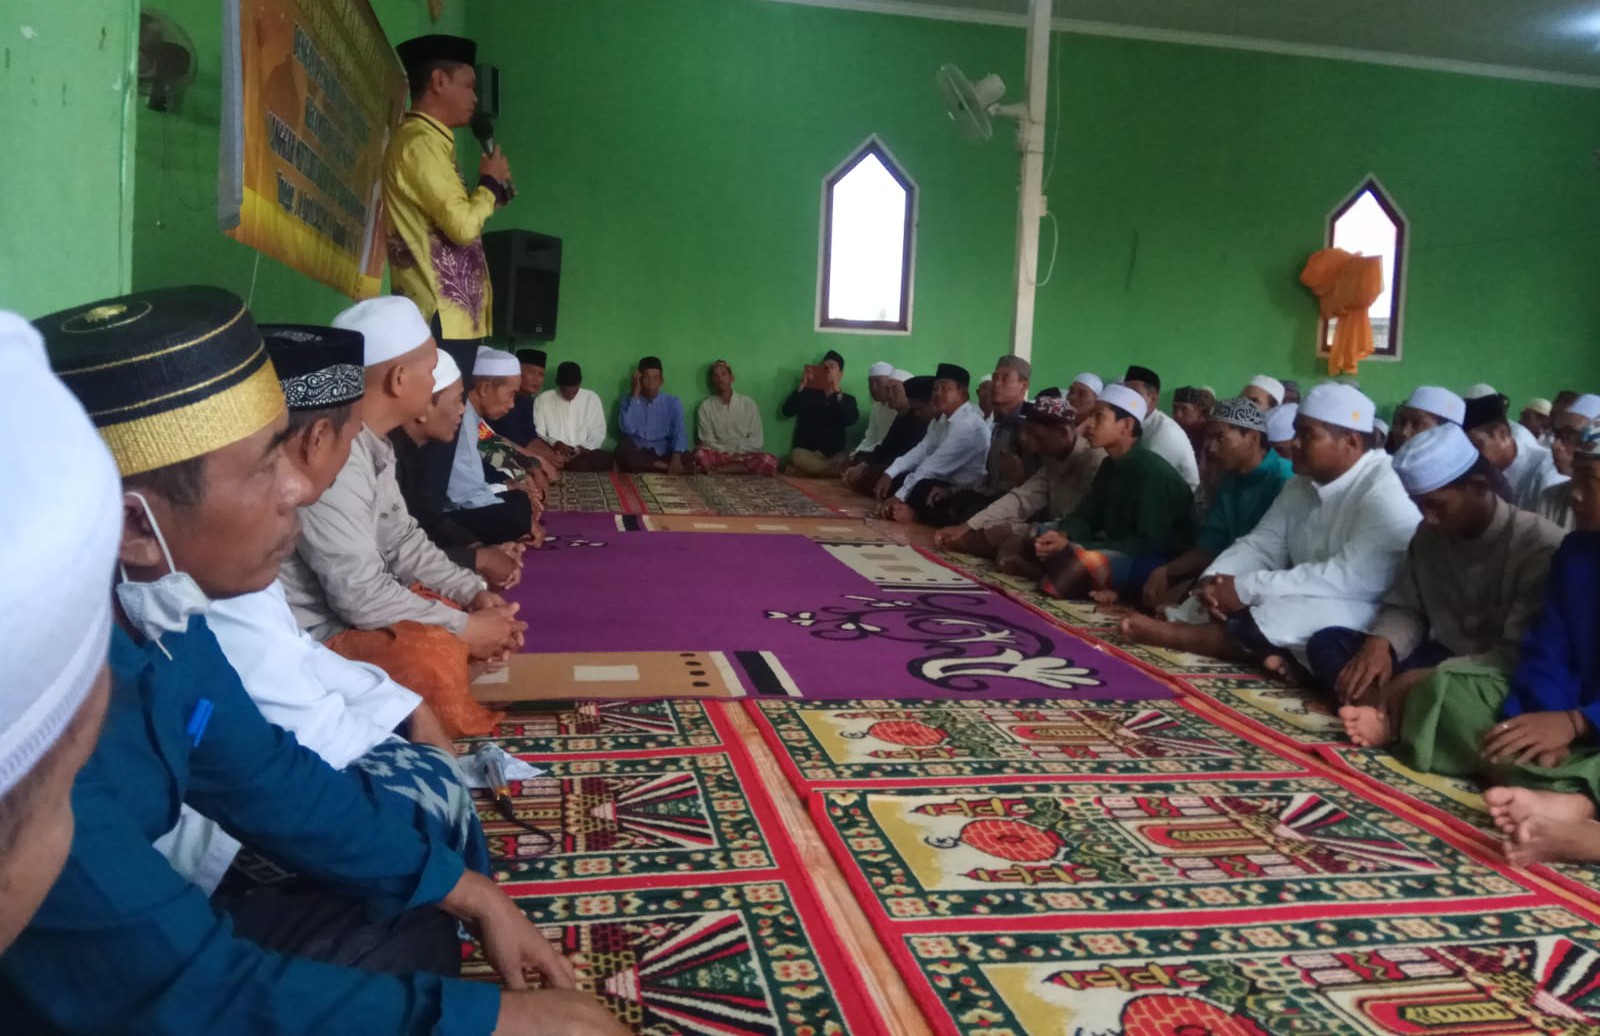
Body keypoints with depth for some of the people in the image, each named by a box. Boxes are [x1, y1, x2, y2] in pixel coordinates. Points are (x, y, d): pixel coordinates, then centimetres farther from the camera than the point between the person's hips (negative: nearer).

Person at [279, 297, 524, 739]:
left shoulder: (370, 442, 5)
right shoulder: (334, 455, -28)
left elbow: (400, 539, 12)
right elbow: (359, 594, -28)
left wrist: (475, 593, -1)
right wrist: (465, 629, -18)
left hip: (341, 610, 11)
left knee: (486, 619, 8)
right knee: (435, 653, -31)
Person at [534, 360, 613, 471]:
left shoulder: (592, 398, 8)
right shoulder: (543, 400, 4)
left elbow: (598, 433, 7)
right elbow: (537, 434, 3)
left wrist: (583, 447, -12)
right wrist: (554, 443, -18)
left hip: (585, 453, 2)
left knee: (606, 459, -31)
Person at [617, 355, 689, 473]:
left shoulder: (673, 402, 5)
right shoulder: (629, 400, 6)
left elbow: (680, 432, -11)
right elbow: (627, 429, -13)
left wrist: (676, 458, -31)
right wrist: (635, 395, -10)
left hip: (662, 454, 0)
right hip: (636, 453, 0)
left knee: (684, 457, -31)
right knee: (623, 451, -35)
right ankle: (665, 467, -28)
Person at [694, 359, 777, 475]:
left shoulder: (748, 403, 6)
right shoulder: (705, 406, 4)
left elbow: (756, 440, 3)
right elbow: (707, 440, 0)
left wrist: (737, 453, -10)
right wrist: (729, 454, -12)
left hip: (745, 455, 2)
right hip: (719, 455, -2)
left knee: (770, 462, -32)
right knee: (700, 455, -36)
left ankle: (718, 471, -25)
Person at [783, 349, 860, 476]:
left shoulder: (848, 399, 13)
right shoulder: (808, 394, 14)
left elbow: (850, 420, -8)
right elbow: (787, 411, -1)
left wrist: (836, 391, -9)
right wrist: (802, 386, -5)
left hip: (835, 455, 0)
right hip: (806, 451, 0)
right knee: (798, 457, -37)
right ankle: (837, 470, -26)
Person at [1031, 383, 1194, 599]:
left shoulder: (1152, 471, -20)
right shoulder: (1110, 465, 9)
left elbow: (1149, 544, -25)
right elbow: (1084, 516, 10)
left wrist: (1072, 547, -28)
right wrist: (1060, 535, -16)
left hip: (1158, 561, -9)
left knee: (1077, 562, -37)